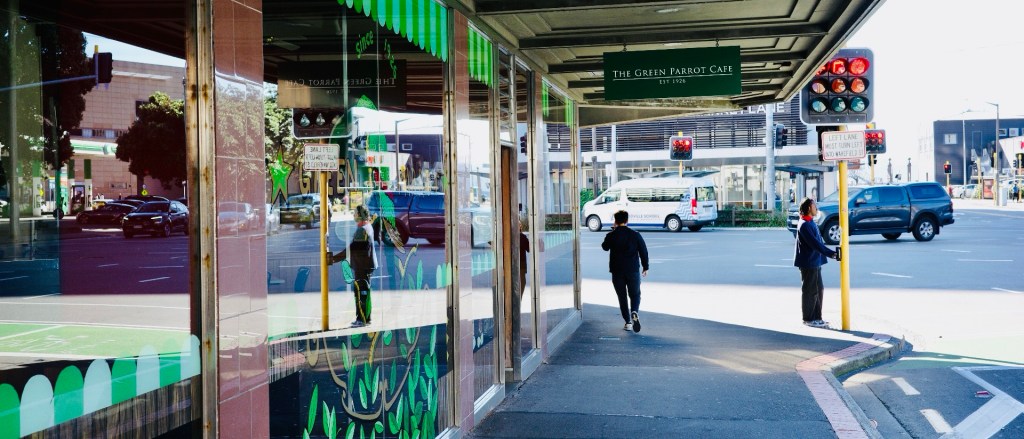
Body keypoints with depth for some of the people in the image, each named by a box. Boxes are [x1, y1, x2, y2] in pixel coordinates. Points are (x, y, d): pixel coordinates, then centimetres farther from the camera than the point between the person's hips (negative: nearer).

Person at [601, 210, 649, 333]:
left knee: (622, 297, 11)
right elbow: (643, 251, 0)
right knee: (635, 295, 13)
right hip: (633, 271, 0)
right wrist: (646, 267, 12)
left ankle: (628, 322, 9)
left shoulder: (611, 235, -5)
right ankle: (634, 313, -16)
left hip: (617, 271, 0)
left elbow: (605, 247, 15)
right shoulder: (635, 235, -4)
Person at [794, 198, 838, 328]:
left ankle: (816, 318, 21)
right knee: (810, 291, -1)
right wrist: (831, 254, -21)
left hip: (815, 262, 10)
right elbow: (815, 243, -22)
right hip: (808, 263, -10)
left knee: (819, 290, 14)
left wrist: (830, 252, 11)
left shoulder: (810, 223, 14)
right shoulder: (804, 225, -18)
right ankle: (809, 319, 8)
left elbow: (818, 242, 18)